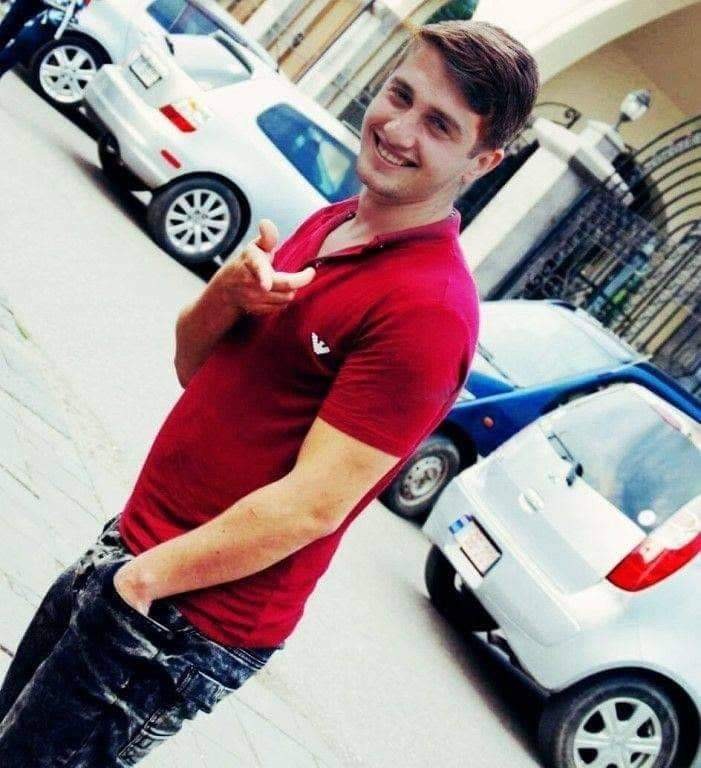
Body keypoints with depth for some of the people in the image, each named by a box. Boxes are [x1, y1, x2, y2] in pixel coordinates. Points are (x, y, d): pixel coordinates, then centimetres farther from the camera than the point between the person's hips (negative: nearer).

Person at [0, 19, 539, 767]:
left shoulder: (429, 308, -24)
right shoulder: (328, 224, 5)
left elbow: (311, 505, -26)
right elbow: (191, 365, 9)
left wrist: (142, 575, -17)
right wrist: (228, 292, -13)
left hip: (190, 621, -8)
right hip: (131, 545, 8)